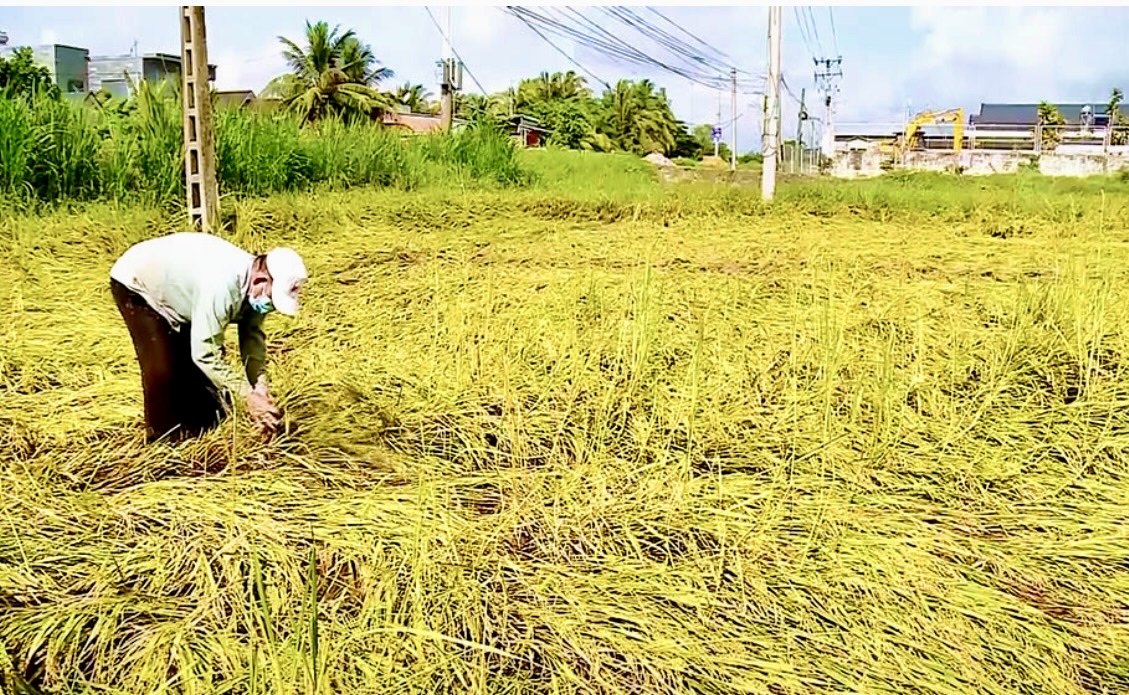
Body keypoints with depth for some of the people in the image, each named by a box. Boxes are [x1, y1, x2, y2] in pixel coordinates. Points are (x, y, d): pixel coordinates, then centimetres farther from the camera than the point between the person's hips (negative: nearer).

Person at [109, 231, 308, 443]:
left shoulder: (255, 282, -19)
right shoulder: (221, 286, -44)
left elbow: (253, 337, -11)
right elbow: (206, 354, -40)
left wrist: (260, 387, -23)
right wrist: (249, 396, -36)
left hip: (176, 289, 8)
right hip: (135, 284, -7)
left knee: (199, 365, 5)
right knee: (163, 369, -14)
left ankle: (205, 435, 18)